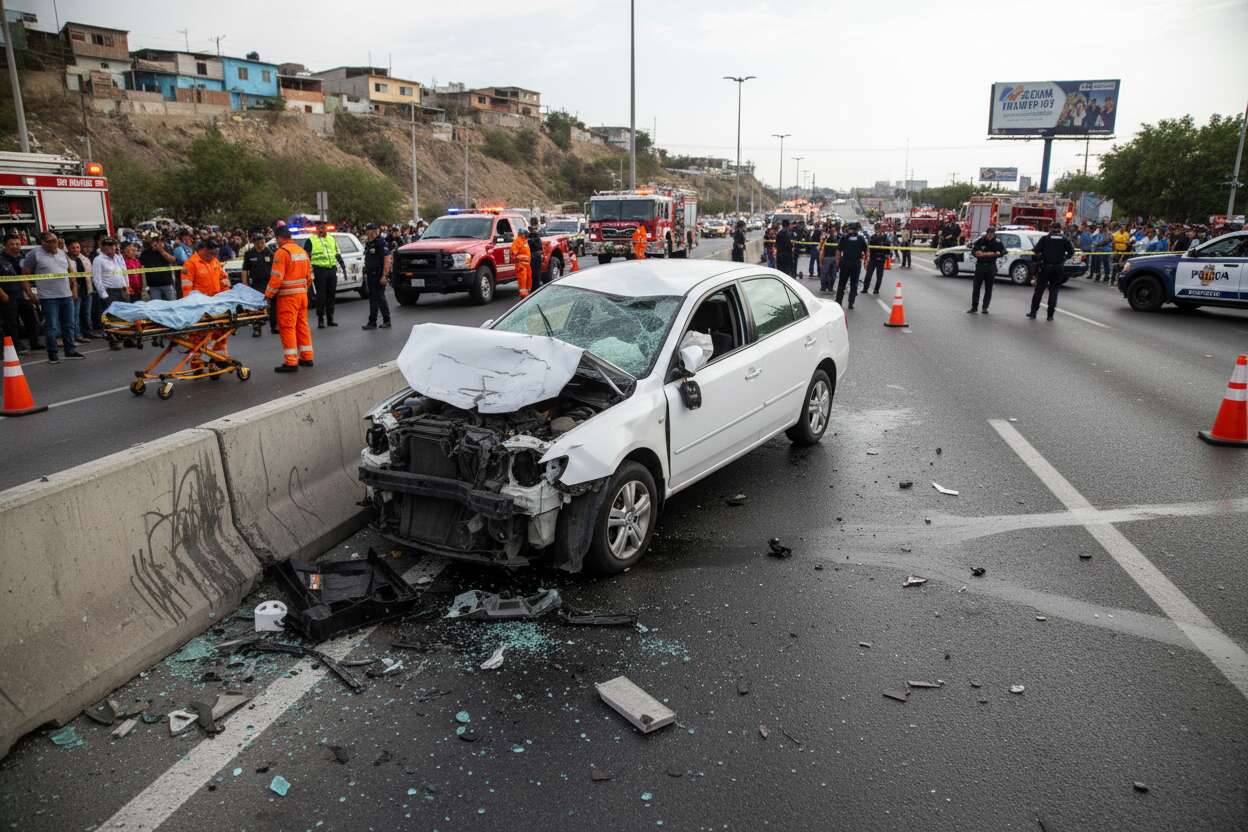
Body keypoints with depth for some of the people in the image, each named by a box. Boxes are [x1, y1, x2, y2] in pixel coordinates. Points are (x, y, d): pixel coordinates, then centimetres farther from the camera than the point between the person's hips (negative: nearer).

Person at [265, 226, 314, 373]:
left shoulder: (282, 252, -13)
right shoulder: (302, 251, 12)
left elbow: (276, 278, -18)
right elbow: (309, 274, 15)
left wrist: (268, 294, -9)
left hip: (288, 296, -8)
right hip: (302, 294, 8)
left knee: (287, 327, -4)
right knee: (302, 325, 15)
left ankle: (290, 362, -5)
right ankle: (306, 357, 21)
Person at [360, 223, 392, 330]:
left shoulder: (381, 242, -13)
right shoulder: (368, 243, 15)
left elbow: (387, 260, -19)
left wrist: (384, 275, -23)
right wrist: (366, 272, 15)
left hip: (379, 275, -8)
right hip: (371, 275, 8)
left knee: (380, 297, -5)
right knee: (372, 298, 9)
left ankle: (387, 321, 6)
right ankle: (372, 322, 12)